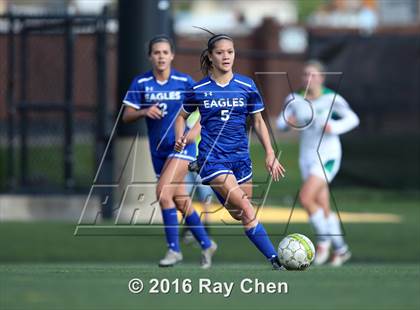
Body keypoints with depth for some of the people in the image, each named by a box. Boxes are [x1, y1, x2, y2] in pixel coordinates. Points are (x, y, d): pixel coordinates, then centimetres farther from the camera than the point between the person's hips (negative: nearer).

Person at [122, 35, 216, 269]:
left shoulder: (184, 82, -5)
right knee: (181, 202, 10)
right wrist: (144, 112, -19)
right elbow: (126, 116, 0)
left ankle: (174, 249, -11)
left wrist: (195, 131, -11)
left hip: (182, 146, -4)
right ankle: (206, 244, 28)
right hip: (159, 150, 4)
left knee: (163, 192, -21)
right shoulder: (141, 83, 1)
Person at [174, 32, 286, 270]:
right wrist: (180, 139, -7)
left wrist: (270, 153, 2)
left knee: (241, 215, 3)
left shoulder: (247, 86, 2)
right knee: (246, 209, -16)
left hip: (240, 158, 4)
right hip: (213, 158, -4)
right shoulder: (199, 89, -2)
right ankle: (275, 261, -18)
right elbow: (182, 116, 13)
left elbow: (258, 121, 9)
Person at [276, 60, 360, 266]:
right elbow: (280, 124, 7)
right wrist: (288, 123, -16)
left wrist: (335, 127, -23)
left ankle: (323, 239, -1)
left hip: (327, 157, -6)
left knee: (305, 198, -21)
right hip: (307, 156, 6)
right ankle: (341, 249, 25)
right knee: (324, 209, 9)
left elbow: (352, 118, -6)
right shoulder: (295, 100, 2)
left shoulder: (331, 99, -11)